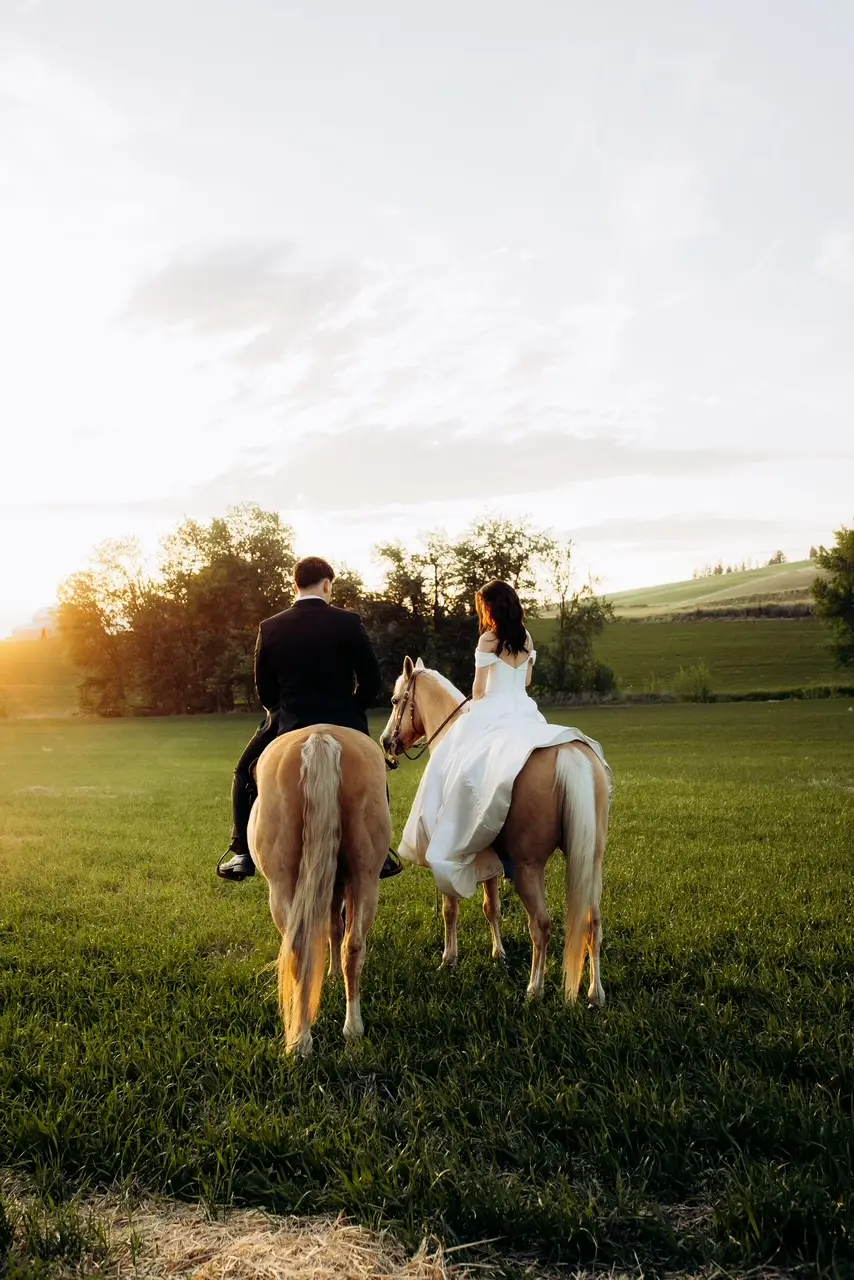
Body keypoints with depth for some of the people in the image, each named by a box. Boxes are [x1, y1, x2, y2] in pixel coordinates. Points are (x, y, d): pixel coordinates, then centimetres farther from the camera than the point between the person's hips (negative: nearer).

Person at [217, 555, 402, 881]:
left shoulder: (270, 628, -4)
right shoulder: (348, 622, -9)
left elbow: (264, 689, 3)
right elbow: (371, 680, -5)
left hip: (290, 725, 0)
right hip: (344, 726, 0)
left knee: (247, 775, 21)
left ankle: (242, 854, 16)